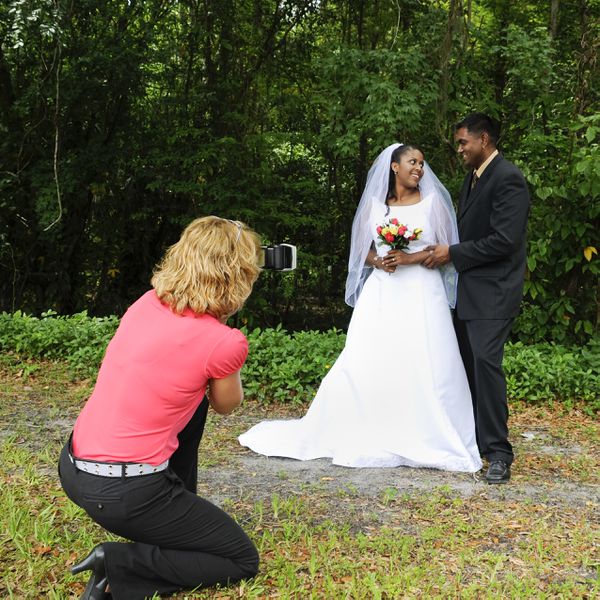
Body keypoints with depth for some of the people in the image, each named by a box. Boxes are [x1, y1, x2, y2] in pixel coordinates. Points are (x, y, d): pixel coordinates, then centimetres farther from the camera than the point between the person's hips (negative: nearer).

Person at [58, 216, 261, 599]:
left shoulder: (148, 303, 2)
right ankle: (119, 567, -3)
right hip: (124, 494, -8)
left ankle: (179, 517, 33)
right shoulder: (224, 343, -17)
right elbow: (226, 405, 5)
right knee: (243, 561, 11)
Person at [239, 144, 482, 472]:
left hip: (421, 295, -1)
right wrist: (379, 261, -7)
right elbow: (361, 251, 15)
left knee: (425, 371, -5)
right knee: (364, 367, -4)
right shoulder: (374, 204, 10)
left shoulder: (433, 201, 6)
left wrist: (409, 258, -12)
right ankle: (364, 439, 9)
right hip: (382, 294, 1)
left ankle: (429, 441, 6)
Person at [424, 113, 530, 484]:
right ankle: (474, 440, 20)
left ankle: (499, 453, -8)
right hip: (469, 291, 9)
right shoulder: (473, 177, 17)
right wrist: (446, 252, 8)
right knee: (467, 364, 11)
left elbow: (504, 241, -20)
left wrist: (453, 254, -14)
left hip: (493, 291, -9)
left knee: (486, 361, -15)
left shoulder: (507, 178, -12)